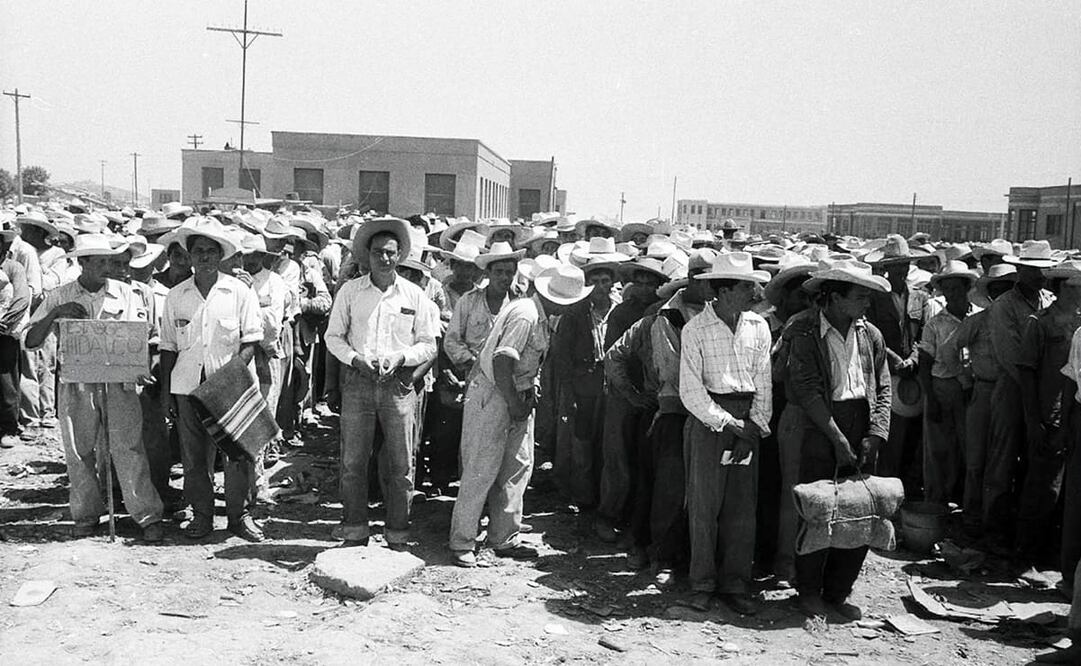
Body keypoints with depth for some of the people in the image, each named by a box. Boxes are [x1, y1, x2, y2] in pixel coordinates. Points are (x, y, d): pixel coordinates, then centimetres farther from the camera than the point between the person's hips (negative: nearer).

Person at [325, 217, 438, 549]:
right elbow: (333, 336, 8)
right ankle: (355, 528, 16)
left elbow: (429, 345, 6)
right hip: (357, 383, 0)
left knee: (400, 464, 3)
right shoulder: (350, 291, 5)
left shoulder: (415, 295, 4)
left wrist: (401, 357, -11)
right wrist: (355, 359, -9)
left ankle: (398, 533, 14)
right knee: (353, 460, 3)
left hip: (398, 384, 0)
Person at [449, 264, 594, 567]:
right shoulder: (524, 315, -21)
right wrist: (514, 403, -21)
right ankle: (461, 544, 6)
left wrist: (530, 387, 3)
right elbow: (501, 361, -25)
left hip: (516, 396, 10)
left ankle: (504, 539, 19)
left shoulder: (540, 316, 10)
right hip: (492, 397, -10)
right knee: (482, 471, -4)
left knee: (518, 466, 10)